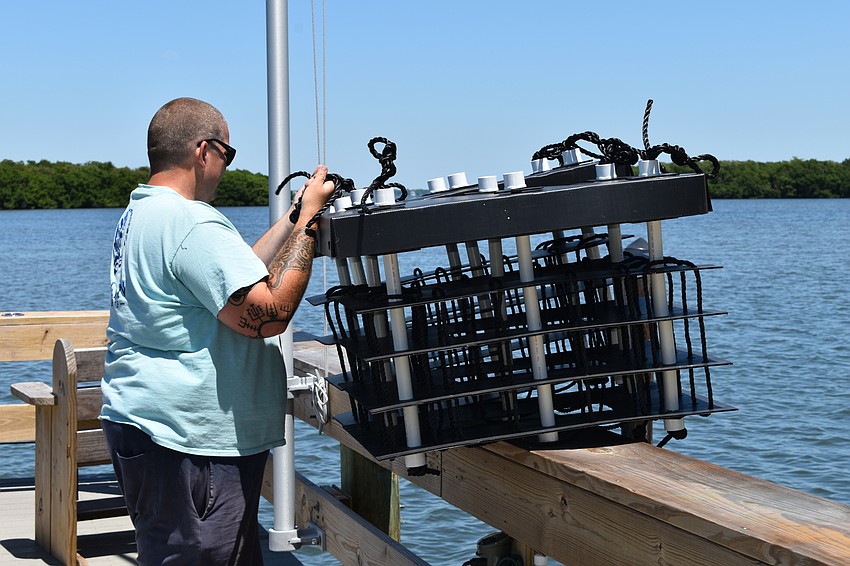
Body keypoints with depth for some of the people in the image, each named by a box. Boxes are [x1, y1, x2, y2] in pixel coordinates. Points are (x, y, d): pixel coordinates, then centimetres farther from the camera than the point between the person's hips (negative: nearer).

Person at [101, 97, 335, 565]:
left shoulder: (139, 213, 15)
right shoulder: (193, 223, -19)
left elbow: (237, 273, 21)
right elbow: (268, 313, -23)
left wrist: (296, 214, 21)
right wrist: (307, 220, -14)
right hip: (185, 443, -11)